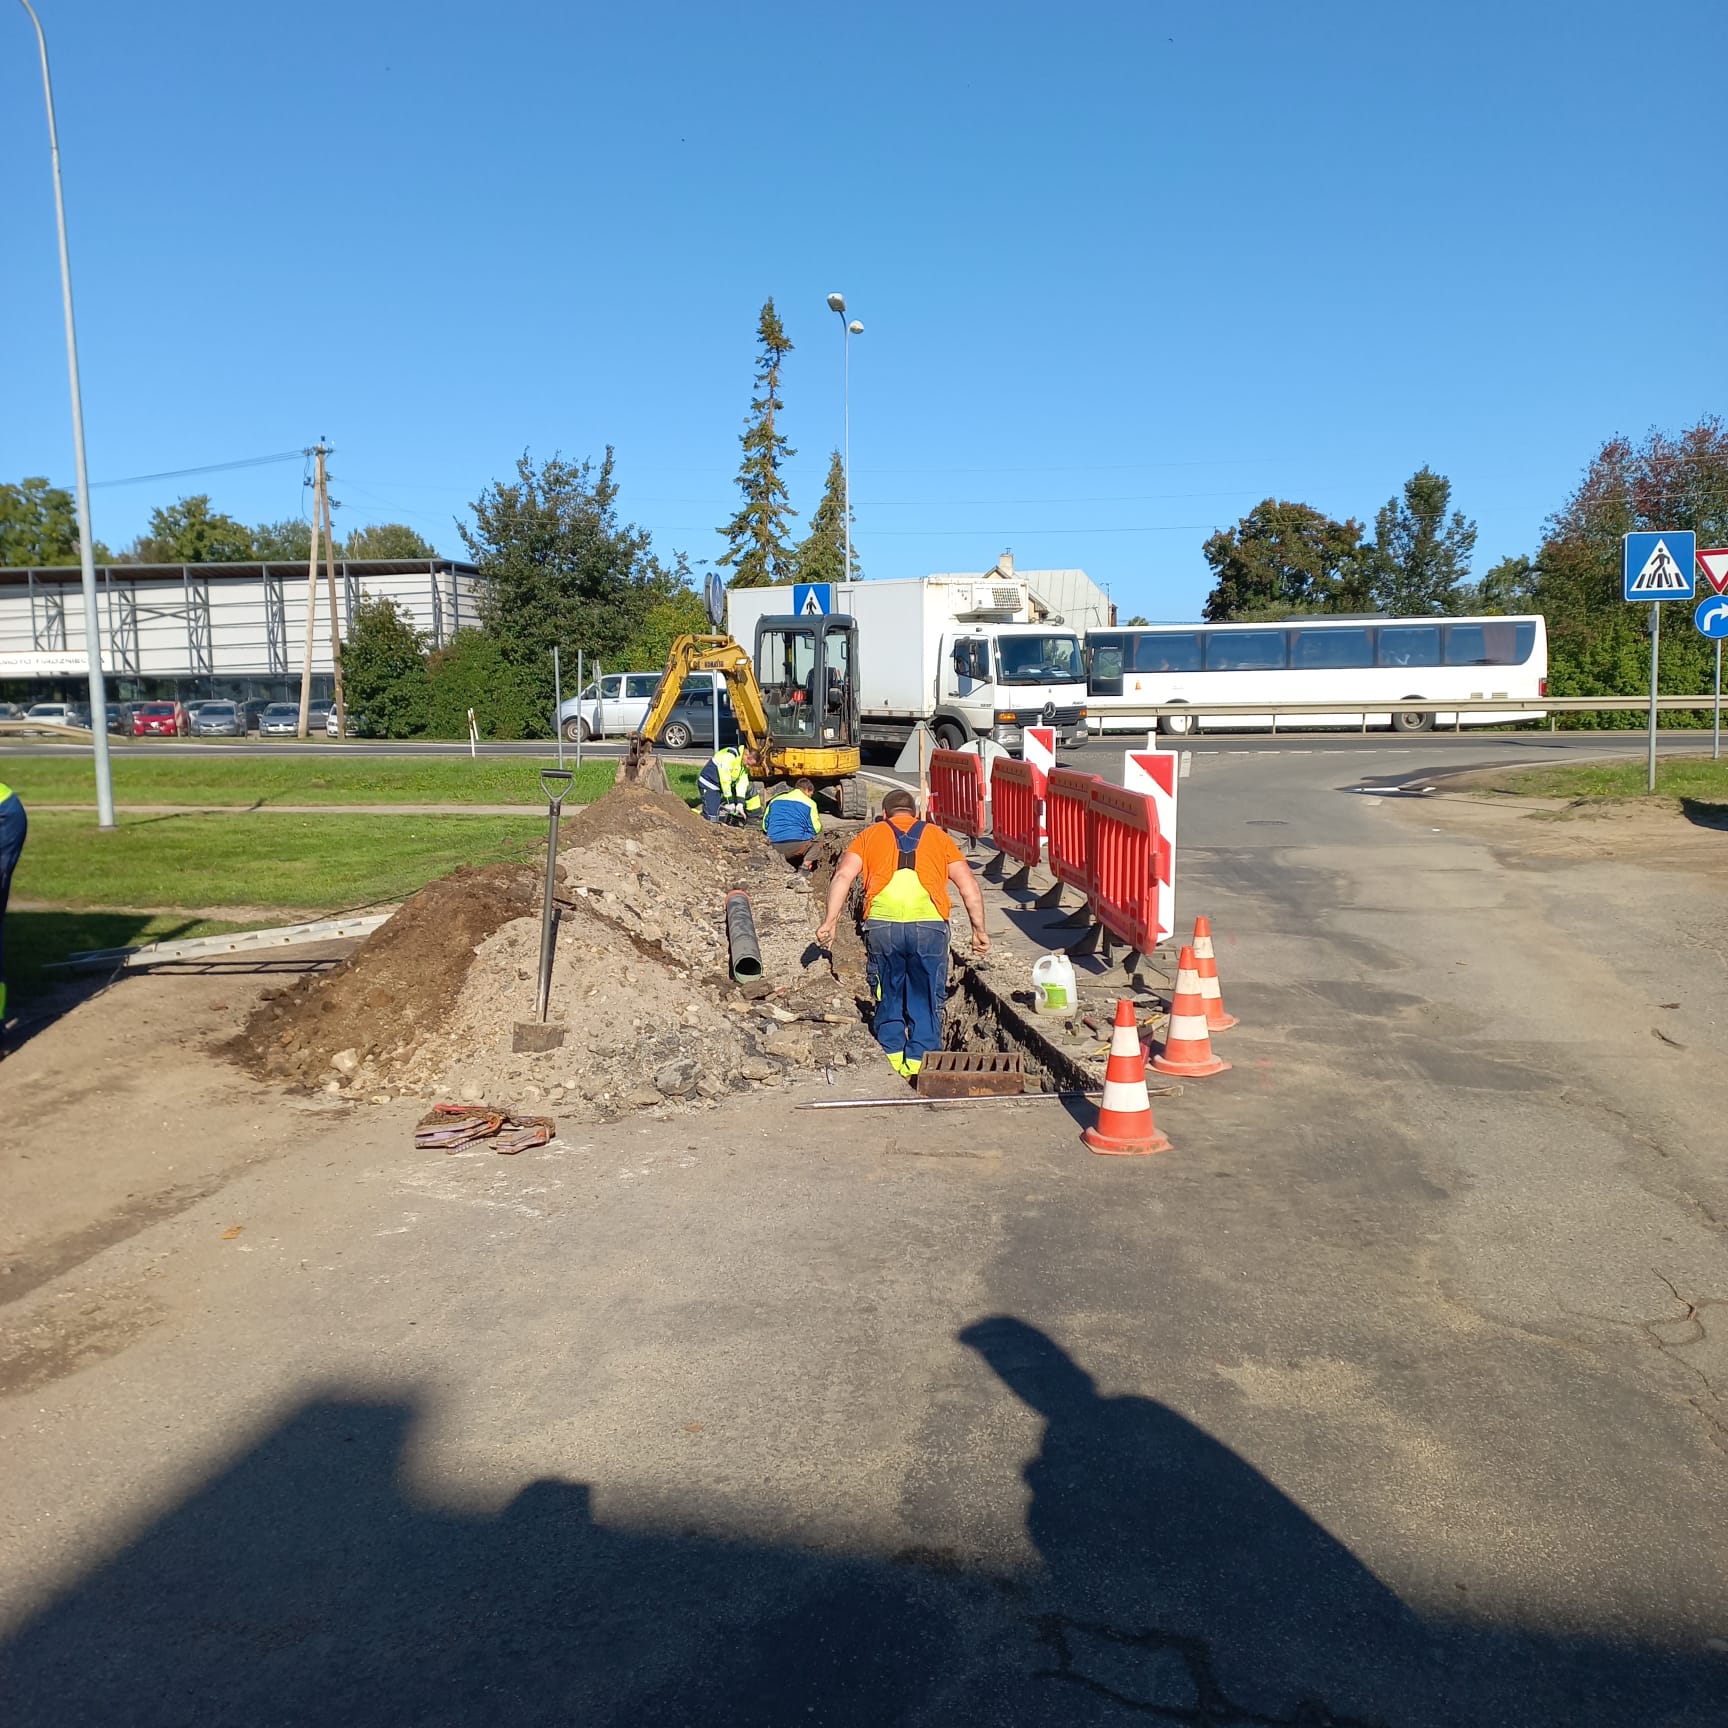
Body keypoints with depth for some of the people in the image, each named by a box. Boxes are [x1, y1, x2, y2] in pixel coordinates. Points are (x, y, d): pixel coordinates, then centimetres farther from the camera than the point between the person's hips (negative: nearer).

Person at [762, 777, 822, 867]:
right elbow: (816, 828, 2)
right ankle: (806, 865, 5)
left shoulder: (775, 800, 15)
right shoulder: (809, 803, 1)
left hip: (776, 846, 6)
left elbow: (765, 826, 16)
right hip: (797, 845, -5)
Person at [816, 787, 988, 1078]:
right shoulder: (937, 836, 23)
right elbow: (969, 887, 15)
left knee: (888, 995, 17)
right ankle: (920, 1065, 13)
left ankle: (892, 1060, 20)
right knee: (926, 999, 11)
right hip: (930, 924, 0)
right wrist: (979, 930, 18)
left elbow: (843, 876, 5)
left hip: (882, 923, 0)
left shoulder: (870, 835, 21)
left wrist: (830, 921, 2)